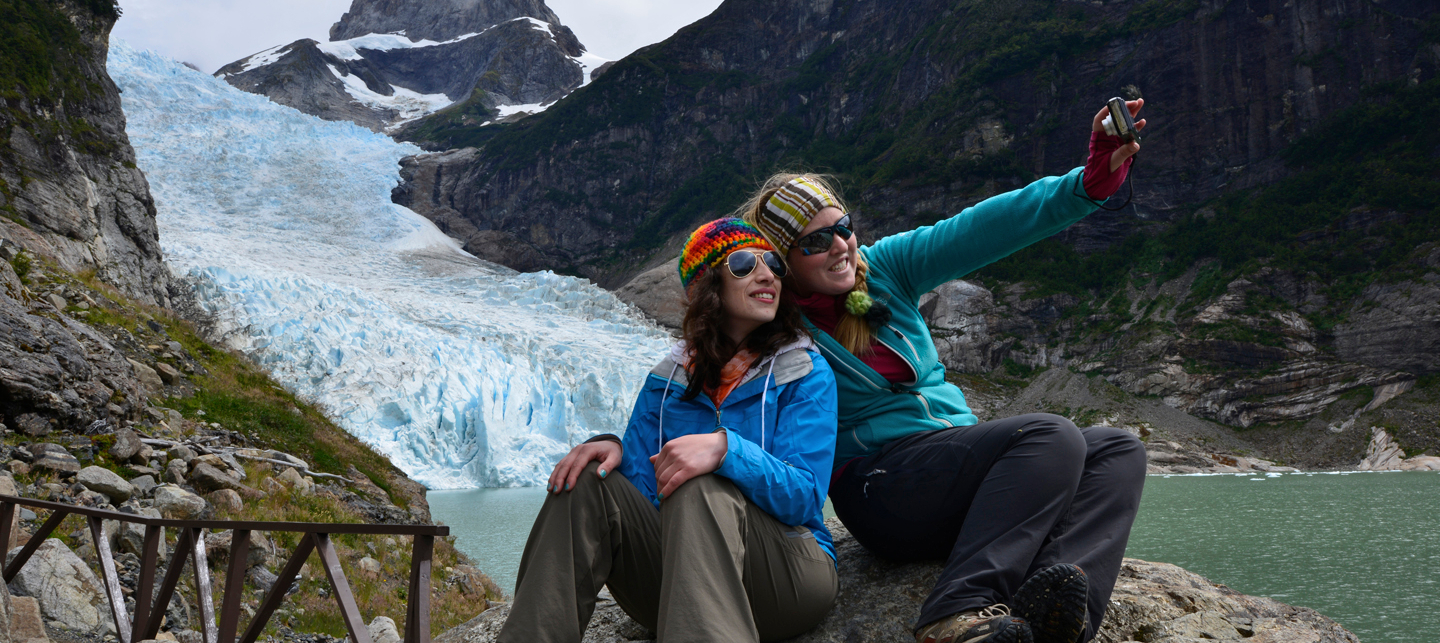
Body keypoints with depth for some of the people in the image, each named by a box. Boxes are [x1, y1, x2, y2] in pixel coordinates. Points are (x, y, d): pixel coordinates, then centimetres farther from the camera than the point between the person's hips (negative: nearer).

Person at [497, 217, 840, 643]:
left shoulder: (807, 373, 1)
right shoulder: (668, 381, 13)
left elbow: (805, 496, -13)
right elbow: (640, 495, 6)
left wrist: (726, 448, -31)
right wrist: (616, 450, -17)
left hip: (791, 575, -3)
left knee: (701, 489, -32)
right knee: (589, 482, -18)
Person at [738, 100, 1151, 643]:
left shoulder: (882, 268, 5)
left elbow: (976, 232, -7)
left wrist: (1091, 181, -17)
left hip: (962, 458, 8)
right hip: (883, 486, -8)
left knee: (1118, 451, -5)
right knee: (1051, 436, -25)